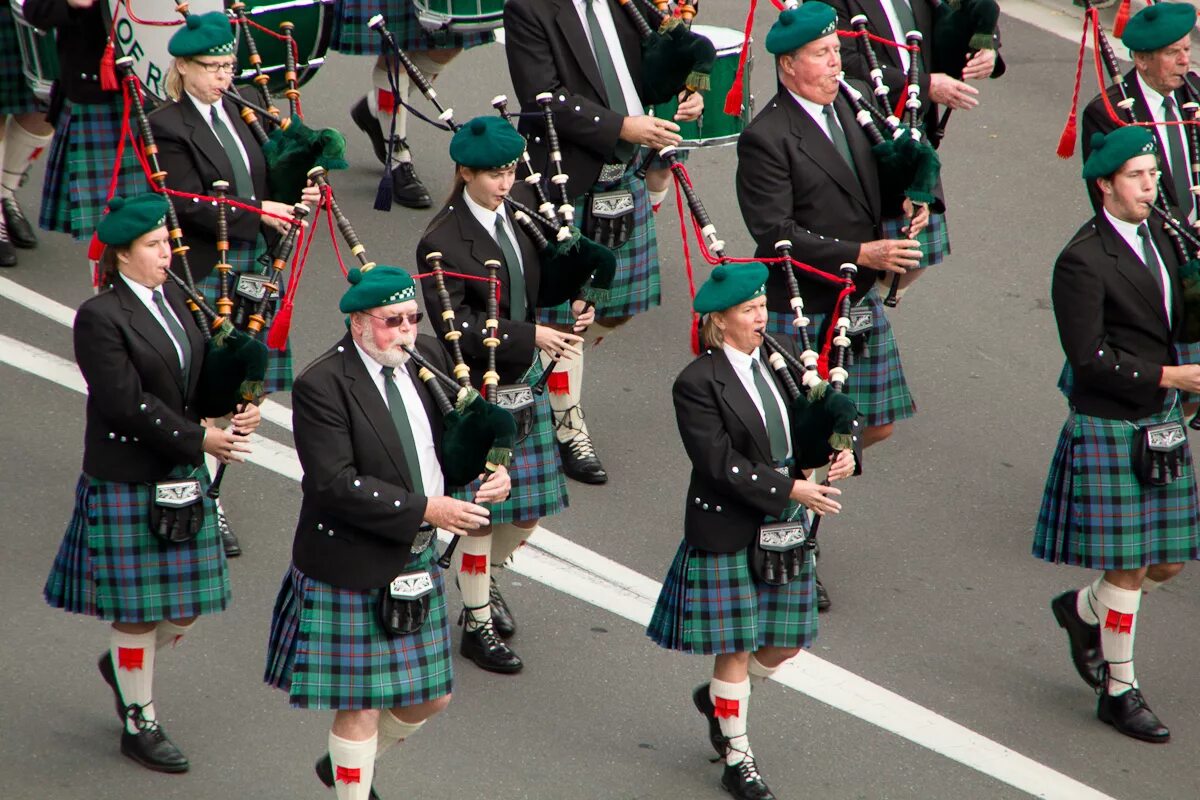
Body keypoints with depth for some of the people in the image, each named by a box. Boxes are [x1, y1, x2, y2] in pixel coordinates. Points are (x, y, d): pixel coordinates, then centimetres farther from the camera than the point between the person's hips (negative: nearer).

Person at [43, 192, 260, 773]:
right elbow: (127, 403, -20)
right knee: (137, 609, 3)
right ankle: (139, 724, 17)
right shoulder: (100, 317, -15)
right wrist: (200, 438, -20)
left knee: (187, 605, 11)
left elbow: (198, 378, 12)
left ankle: (123, 665, 38)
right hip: (127, 481, -7)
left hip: (182, 478, 7)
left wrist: (236, 414, -8)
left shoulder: (175, 301, 7)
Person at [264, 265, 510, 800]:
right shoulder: (321, 386, -18)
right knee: (360, 705, 1)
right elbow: (336, 484, -24)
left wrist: (491, 472, -9)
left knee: (430, 696, 17)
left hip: (417, 561, 7)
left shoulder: (427, 358, 3)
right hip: (352, 569, -7)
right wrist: (425, 510, -25)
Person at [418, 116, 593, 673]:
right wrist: (531, 336, -25)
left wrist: (571, 304, -3)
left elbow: (543, 276, 18)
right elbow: (457, 329, -22)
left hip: (525, 381, 7)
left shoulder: (522, 207, 2)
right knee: (484, 511, 2)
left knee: (530, 509, 14)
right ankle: (478, 623, 18)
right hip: (477, 391, -7)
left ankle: (482, 578, 42)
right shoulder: (443, 242, -18)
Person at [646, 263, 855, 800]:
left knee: (784, 644, 12)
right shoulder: (698, 383, -15)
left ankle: (717, 698, 40)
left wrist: (840, 455, -10)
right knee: (736, 650, 3)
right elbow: (720, 463, -20)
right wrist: (790, 488, -24)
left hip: (787, 528, 6)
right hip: (729, 531, -6)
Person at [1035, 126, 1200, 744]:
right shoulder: (1083, 261, -17)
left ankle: (1081, 610, 38)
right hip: (1109, 431, -7)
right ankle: (1119, 691, 14)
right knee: (1127, 568, 0)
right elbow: (1089, 359, -19)